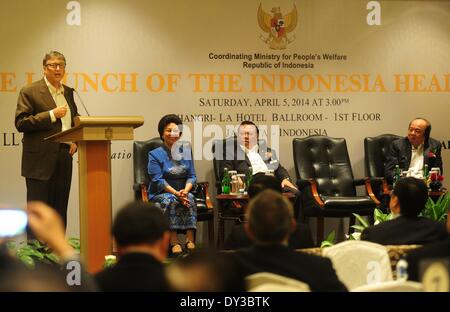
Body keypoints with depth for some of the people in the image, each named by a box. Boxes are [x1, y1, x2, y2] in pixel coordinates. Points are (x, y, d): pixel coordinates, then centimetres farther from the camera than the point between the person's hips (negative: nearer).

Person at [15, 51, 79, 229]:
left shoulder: (68, 93, 15)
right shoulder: (30, 92, -3)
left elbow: (75, 122, 25)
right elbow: (21, 123, -12)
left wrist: (75, 141, 6)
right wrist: (52, 115, -17)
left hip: (64, 158, 6)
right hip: (41, 159, -6)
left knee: (60, 209, 8)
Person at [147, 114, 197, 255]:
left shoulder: (186, 151, 13)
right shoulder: (155, 154, 1)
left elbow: (192, 176, 7)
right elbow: (157, 180, -9)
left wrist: (185, 191, -15)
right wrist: (176, 193, -22)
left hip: (183, 192, 3)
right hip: (160, 194, -3)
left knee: (189, 198, -30)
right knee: (170, 200, -35)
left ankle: (190, 240, -39)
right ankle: (174, 242, -40)